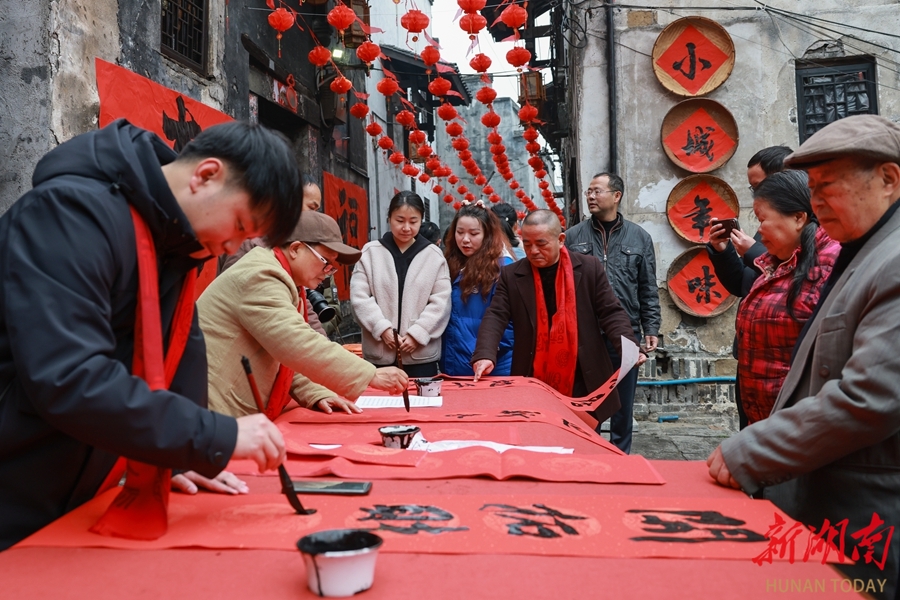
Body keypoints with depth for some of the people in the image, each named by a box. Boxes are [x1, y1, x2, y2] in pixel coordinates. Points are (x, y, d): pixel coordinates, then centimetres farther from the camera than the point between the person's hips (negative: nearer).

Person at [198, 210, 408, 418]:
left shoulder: (278, 281, 13)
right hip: (216, 414, -9)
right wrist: (372, 375, -24)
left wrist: (317, 394, -1)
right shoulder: (260, 276, -18)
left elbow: (290, 354, 14)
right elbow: (300, 348, -27)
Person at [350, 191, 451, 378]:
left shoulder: (434, 255, 4)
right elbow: (359, 297, -1)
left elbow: (441, 302, -1)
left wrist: (417, 334, -11)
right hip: (379, 354, 0)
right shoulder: (370, 252, 3)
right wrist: (383, 329, -12)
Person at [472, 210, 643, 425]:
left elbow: (611, 313, -1)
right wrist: (485, 354, -24)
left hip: (583, 385, 0)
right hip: (532, 387, 1)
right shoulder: (511, 275, 1)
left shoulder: (589, 268, 0)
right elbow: (495, 317, -6)